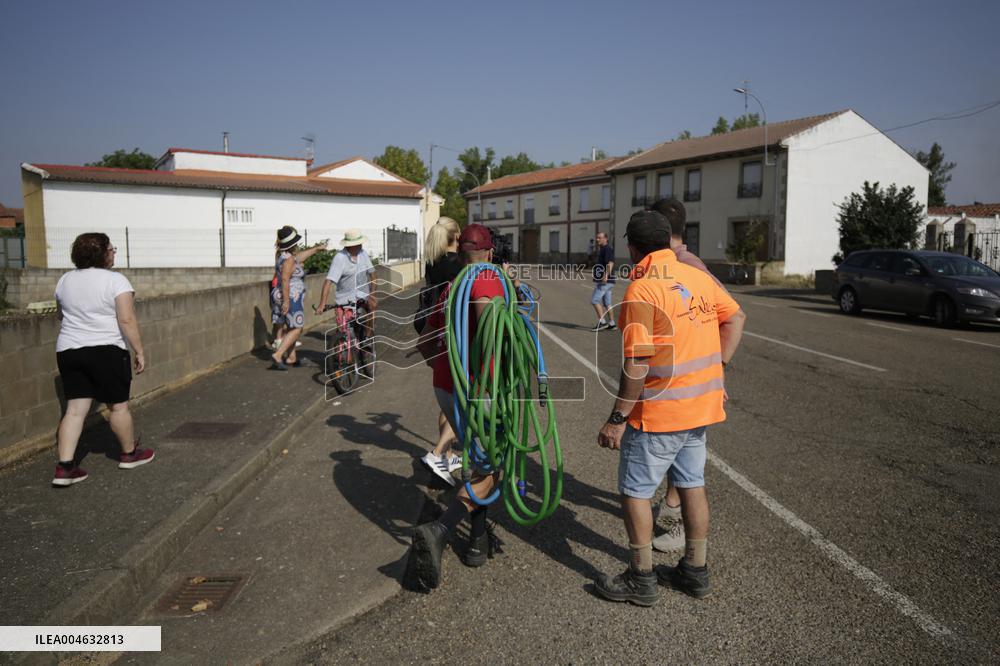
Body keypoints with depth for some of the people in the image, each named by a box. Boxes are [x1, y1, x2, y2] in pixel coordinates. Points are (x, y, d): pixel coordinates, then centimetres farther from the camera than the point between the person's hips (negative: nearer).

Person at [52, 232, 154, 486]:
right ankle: (129, 454, 23)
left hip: (68, 350, 6)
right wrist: (139, 351, -10)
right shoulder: (116, 280, -11)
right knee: (118, 406, 8)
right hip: (105, 351, -6)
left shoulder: (65, 280, 10)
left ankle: (64, 467, 1)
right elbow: (127, 320, -15)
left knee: (75, 409, 6)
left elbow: (63, 316, 21)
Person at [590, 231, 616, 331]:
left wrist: (606, 275, -31)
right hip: (602, 281, 10)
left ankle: (602, 322, -11)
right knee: (606, 302, 11)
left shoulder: (608, 249, -11)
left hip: (606, 281, -10)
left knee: (594, 300, -13)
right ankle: (611, 323, 14)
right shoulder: (601, 249, 19)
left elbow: (610, 263, -23)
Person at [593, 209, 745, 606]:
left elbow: (638, 363, -23)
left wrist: (617, 418, -16)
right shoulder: (696, 276, 5)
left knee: (635, 491, 7)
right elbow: (735, 317, 15)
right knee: (692, 484, 18)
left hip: (660, 411, -8)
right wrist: (717, 366, 14)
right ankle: (696, 571, 32)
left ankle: (641, 579, 17)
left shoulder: (642, 289, -19)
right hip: (702, 406, 8)